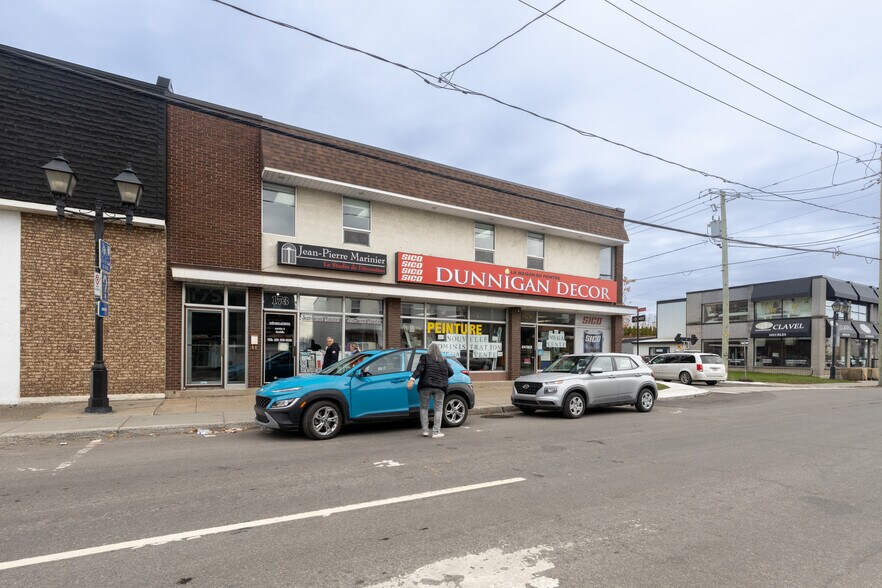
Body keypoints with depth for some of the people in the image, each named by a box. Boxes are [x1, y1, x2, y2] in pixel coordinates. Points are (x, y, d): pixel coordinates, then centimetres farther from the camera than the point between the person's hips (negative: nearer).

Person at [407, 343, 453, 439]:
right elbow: (451, 372, 17)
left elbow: (419, 369, -11)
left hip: (426, 386, -1)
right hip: (440, 387, 2)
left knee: (424, 407, 11)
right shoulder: (444, 361, 14)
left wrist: (412, 379, -20)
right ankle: (436, 432, 2)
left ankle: (425, 430, 9)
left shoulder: (425, 358, 3)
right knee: (438, 409, 7)